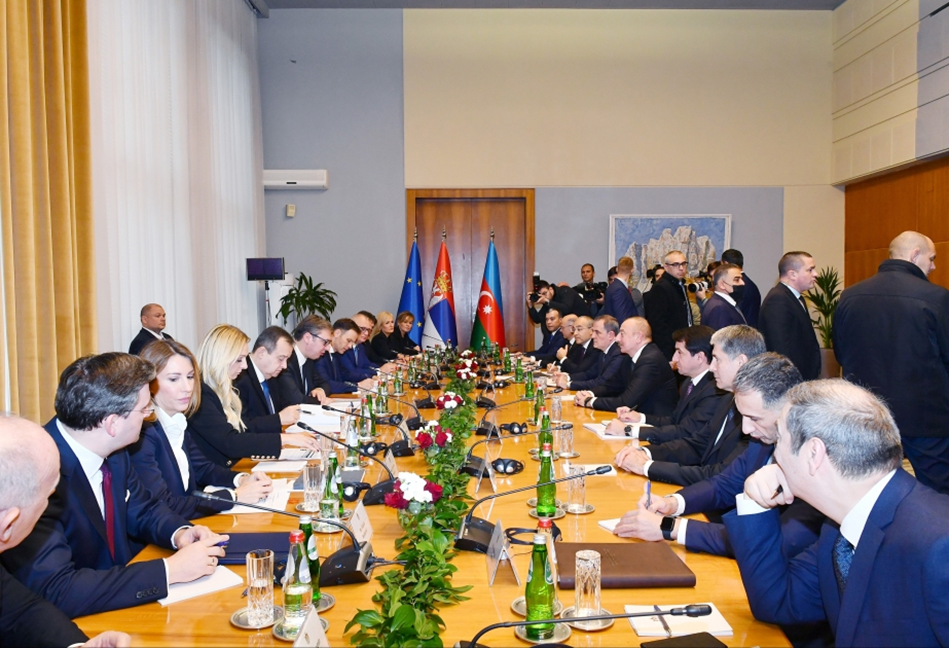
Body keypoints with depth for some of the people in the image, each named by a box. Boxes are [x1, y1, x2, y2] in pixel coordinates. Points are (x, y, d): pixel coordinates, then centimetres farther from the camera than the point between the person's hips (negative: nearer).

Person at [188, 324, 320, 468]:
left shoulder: (220, 389, 12)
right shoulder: (199, 395, -18)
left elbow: (241, 429, 9)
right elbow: (230, 443, -23)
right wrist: (283, 439, -21)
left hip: (232, 469, 9)